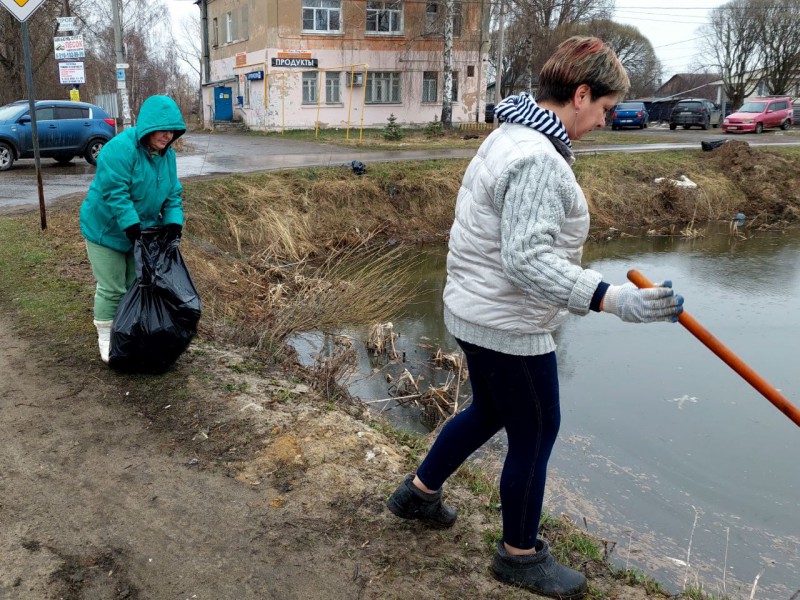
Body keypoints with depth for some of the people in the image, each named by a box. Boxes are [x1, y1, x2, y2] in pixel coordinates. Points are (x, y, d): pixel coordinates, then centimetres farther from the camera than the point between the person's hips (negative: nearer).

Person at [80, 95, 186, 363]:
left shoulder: (167, 154, -2)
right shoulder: (120, 149, -27)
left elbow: (173, 193, 2)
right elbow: (115, 193, -29)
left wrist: (173, 222, -13)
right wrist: (132, 226, -30)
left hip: (141, 230, 7)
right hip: (107, 230, -7)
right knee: (111, 288, 0)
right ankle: (106, 338, 17)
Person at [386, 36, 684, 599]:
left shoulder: (511, 138, 9)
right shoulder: (537, 158, -25)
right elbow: (527, 260, -32)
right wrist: (611, 298, -39)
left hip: (478, 310, 11)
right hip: (507, 326, -10)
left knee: (489, 412, 27)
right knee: (536, 433, 7)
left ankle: (419, 492, 44)